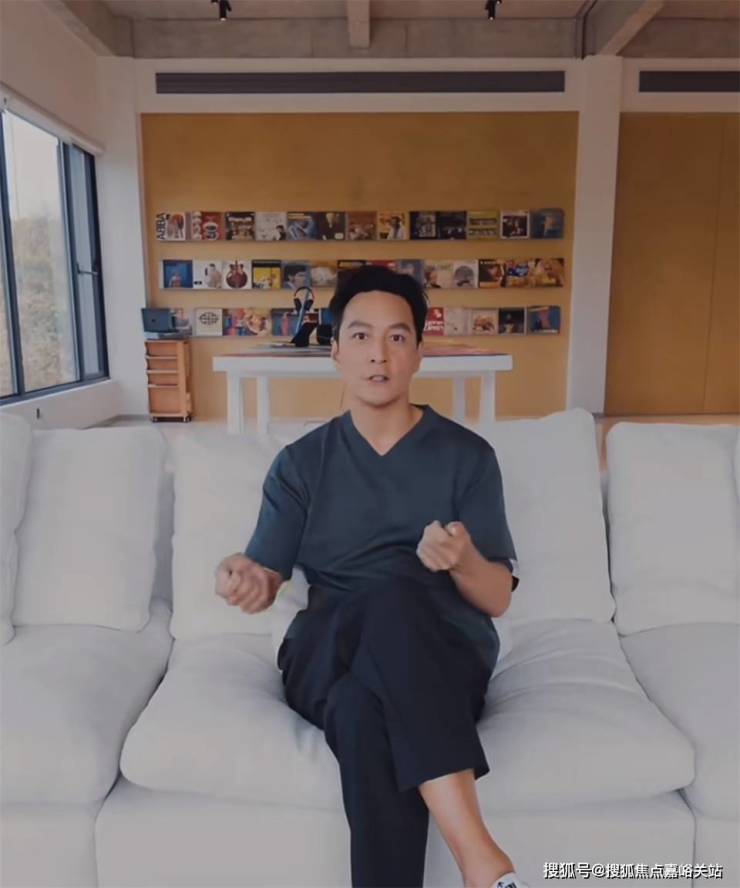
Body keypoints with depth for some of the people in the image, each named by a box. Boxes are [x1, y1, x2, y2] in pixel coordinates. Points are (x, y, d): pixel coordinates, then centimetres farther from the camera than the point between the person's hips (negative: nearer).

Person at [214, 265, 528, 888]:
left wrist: (463, 559, -23)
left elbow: (497, 599, 1)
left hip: (444, 658, 0)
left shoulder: (467, 455, 3)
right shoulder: (301, 462, 7)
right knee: (368, 692, -36)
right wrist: (244, 578, -24)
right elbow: (268, 583, 1)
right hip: (327, 656, 1)